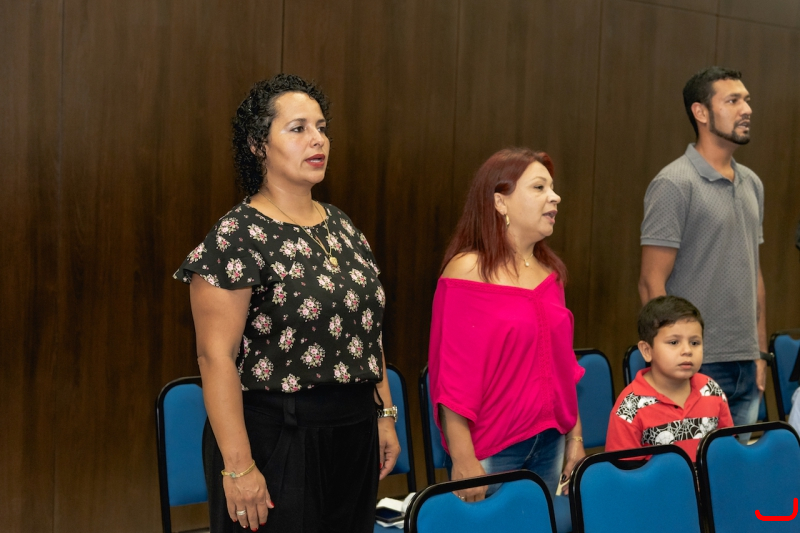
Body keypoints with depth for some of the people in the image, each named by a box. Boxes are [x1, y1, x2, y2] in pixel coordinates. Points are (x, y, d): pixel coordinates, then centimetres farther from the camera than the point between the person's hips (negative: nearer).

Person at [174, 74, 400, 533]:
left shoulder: (341, 227, 10)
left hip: (354, 441, 7)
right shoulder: (237, 237, -12)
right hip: (276, 443, -7)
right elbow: (216, 356, -16)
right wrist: (238, 466, -19)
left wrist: (385, 416, 12)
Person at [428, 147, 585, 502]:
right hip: (492, 450, -6)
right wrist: (463, 460, -15)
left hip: (549, 443, 6)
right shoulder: (467, 271, -11)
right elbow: (453, 375, -13)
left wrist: (575, 436, 14)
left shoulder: (550, 272, 9)